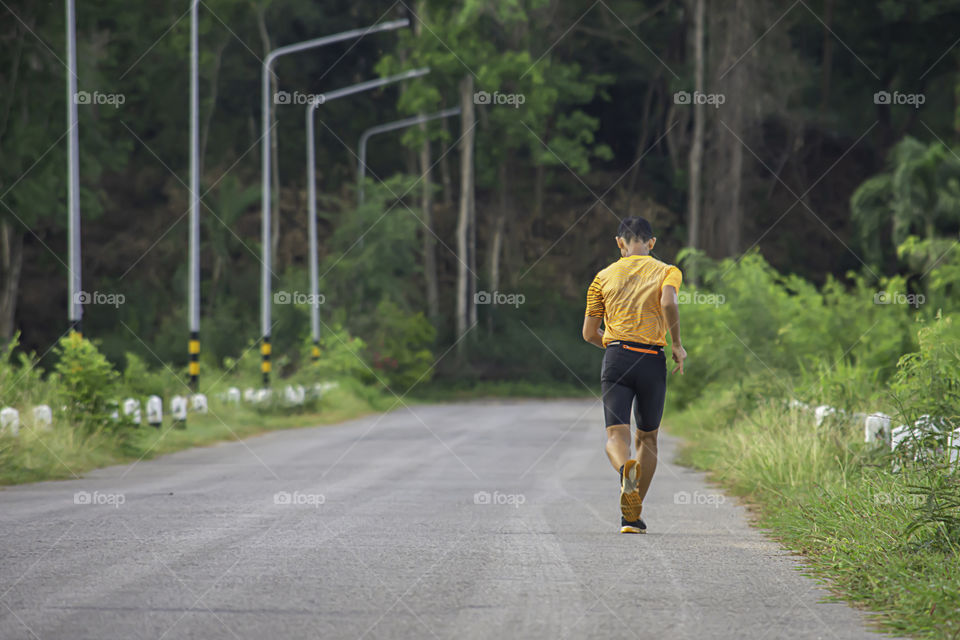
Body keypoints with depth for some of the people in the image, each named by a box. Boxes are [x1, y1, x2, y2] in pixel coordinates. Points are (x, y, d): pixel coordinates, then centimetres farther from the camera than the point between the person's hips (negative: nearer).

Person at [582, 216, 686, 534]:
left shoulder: (604, 277, 13)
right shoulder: (667, 272, 7)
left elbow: (589, 333, 15)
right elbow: (668, 302, -16)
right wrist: (677, 344, -5)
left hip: (616, 357, 0)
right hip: (652, 361, 0)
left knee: (616, 435, -6)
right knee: (647, 438, 15)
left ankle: (625, 468, -43)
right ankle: (633, 515, 12)